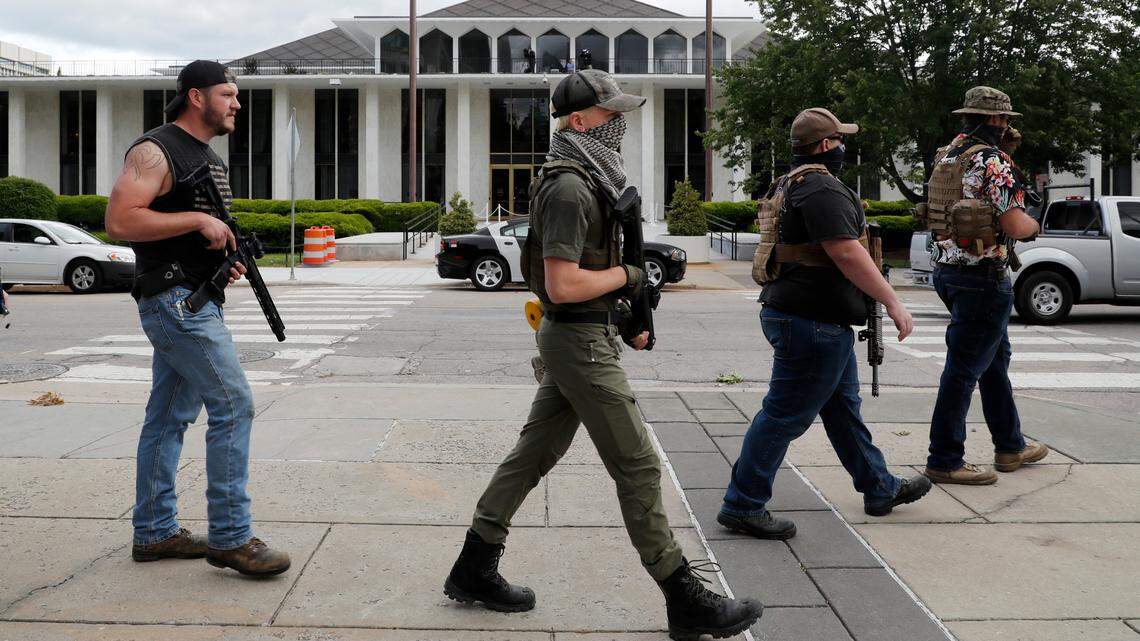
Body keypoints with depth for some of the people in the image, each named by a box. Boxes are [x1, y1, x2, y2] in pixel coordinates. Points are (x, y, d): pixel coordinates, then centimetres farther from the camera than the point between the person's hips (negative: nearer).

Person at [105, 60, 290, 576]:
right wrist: (197, 219, -20)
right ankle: (230, 537, -7)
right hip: (173, 298, -10)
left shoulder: (210, 159, 19)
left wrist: (224, 258, 9)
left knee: (170, 417, 12)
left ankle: (154, 532, 20)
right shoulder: (155, 151, -10)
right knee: (234, 404, -13)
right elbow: (119, 221, -20)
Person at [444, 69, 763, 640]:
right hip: (580, 342, -10)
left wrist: (626, 316, 16)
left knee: (535, 453, 14)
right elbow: (562, 284, -26)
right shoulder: (568, 187, -20)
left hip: (574, 337, 10)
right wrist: (627, 277, -12)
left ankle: (474, 570, 24)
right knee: (638, 468, -4)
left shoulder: (589, 179, 14)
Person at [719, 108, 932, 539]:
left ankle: (880, 488, 33)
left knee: (843, 407, 19)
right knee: (785, 417, -5)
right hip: (813, 324, -11)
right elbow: (846, 252, -25)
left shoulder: (790, 184, 16)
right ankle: (743, 506, 2)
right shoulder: (823, 189, -18)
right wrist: (892, 302, -21)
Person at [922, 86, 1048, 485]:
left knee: (996, 357, 21)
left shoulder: (946, 156, 11)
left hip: (947, 269, 9)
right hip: (982, 276, -9)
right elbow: (1015, 226, -20)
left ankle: (1010, 447, 32)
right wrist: (1034, 224, 5)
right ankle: (944, 460, 4)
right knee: (965, 367, -3)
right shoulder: (993, 161, -16)